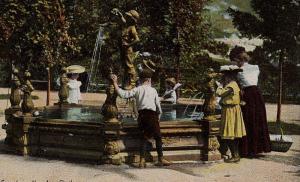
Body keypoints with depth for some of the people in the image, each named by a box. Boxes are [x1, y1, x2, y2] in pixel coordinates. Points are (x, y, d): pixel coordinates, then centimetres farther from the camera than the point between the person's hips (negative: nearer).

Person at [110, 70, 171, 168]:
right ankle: (161, 159, 3)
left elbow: (123, 94, -4)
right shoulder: (153, 90, 5)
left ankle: (142, 160, 0)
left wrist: (115, 83, 2)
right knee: (158, 137, 4)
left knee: (144, 137, 8)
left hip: (141, 114, 3)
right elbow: (158, 104, 7)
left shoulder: (137, 89, 6)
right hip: (151, 114, -3)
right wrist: (158, 115, 22)